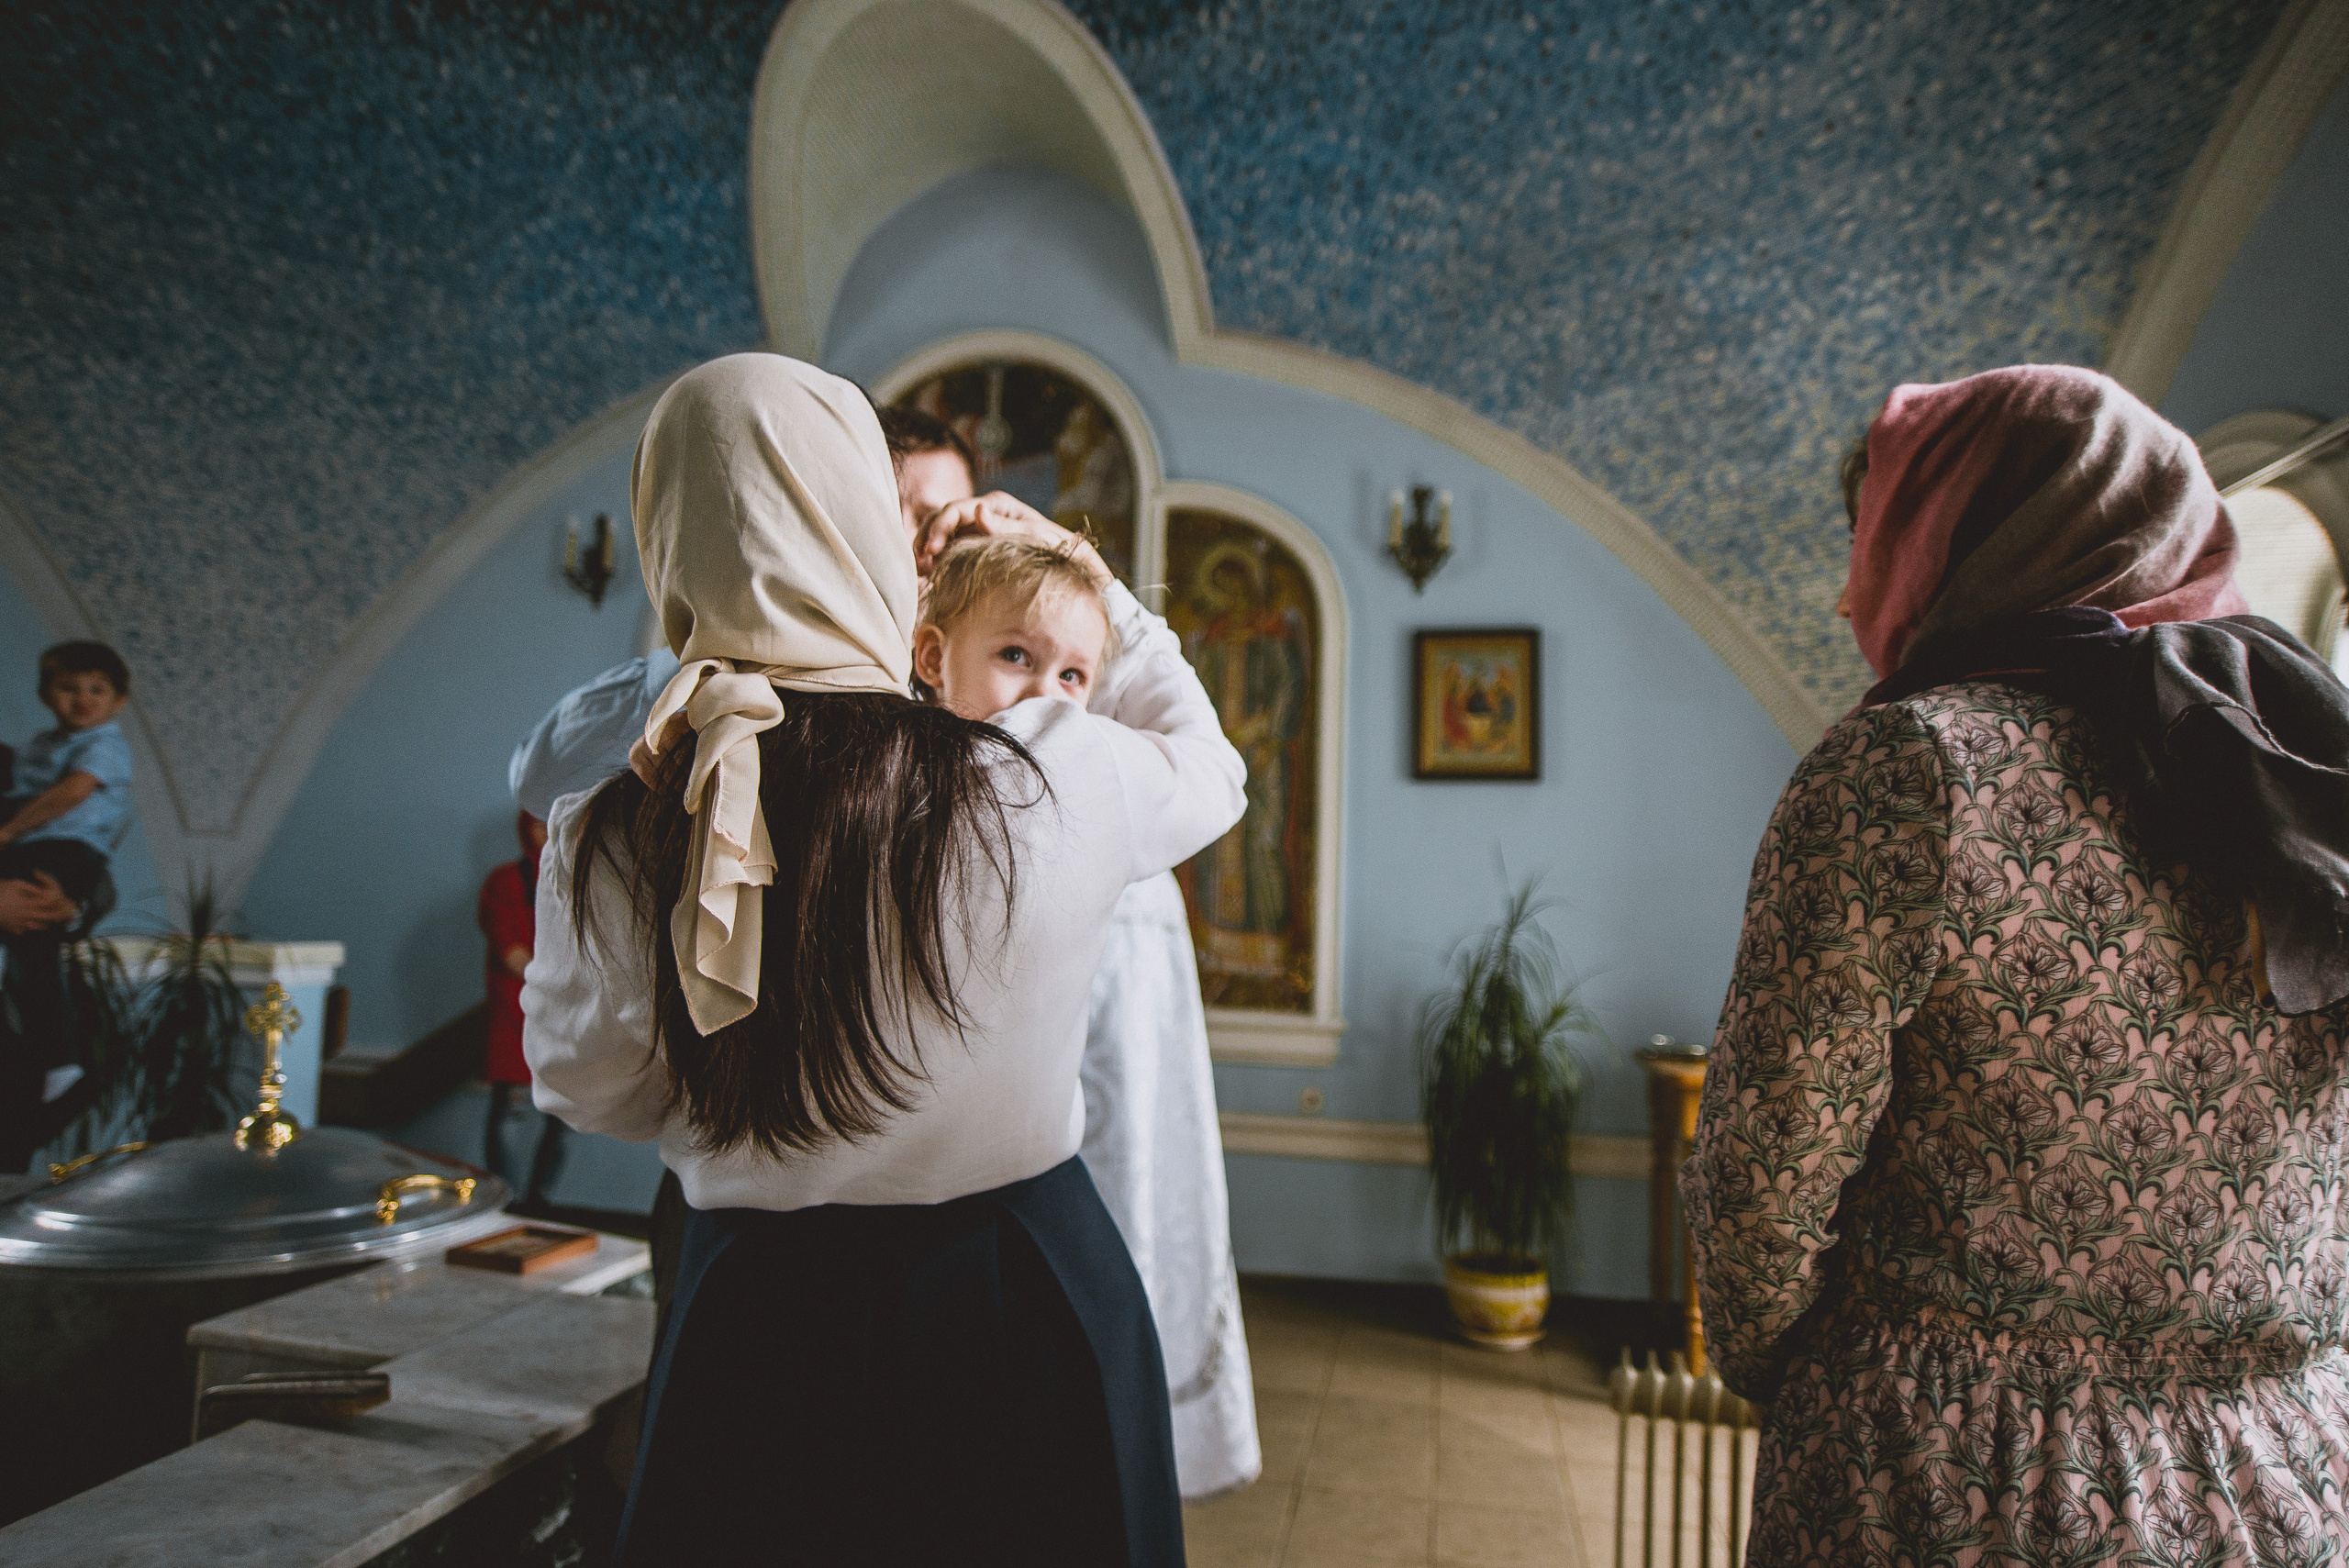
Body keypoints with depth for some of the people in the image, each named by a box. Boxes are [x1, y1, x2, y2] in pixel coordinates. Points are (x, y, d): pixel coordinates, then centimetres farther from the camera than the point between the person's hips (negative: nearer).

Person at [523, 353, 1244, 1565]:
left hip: (754, 1326, 1)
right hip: (1024, 1297, 0)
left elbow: (589, 1090, 2)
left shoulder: (605, 849, -16)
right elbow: (1208, 768, 2)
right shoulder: (1050, 779, -22)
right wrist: (1102, 587, 12)